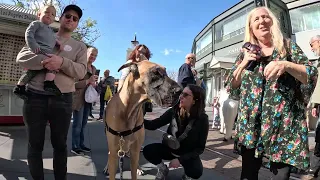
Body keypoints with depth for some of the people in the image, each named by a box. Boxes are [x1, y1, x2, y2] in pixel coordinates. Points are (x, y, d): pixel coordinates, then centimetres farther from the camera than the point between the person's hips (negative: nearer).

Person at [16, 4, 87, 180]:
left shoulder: (80, 46, 12)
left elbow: (81, 72, -3)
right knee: (35, 144, 8)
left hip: (62, 100, 0)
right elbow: (21, 57, 1)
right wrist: (45, 61, -17)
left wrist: (62, 62, -21)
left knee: (60, 144, 8)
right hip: (35, 96, 1)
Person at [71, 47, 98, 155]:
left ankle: (81, 145, 26)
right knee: (77, 124, -1)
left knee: (83, 124, 15)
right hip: (79, 99, -8)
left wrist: (94, 84, 3)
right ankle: (75, 147, 11)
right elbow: (74, 83, -17)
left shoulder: (93, 68, 13)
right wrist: (88, 81, -23)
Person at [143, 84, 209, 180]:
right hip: (170, 149, 3)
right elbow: (153, 125, -15)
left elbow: (200, 147, -16)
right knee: (148, 150, -22)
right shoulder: (174, 111, -15)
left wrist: (180, 159, -25)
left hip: (188, 154, -2)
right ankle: (163, 169, 10)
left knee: (196, 172, -32)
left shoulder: (202, 119, -21)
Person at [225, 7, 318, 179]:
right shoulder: (246, 53, 11)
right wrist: (244, 63, -5)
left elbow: (312, 75, -2)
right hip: (251, 124, 1)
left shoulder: (289, 47, 8)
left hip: (284, 123, -1)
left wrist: (286, 65, -20)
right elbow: (231, 88, 9)